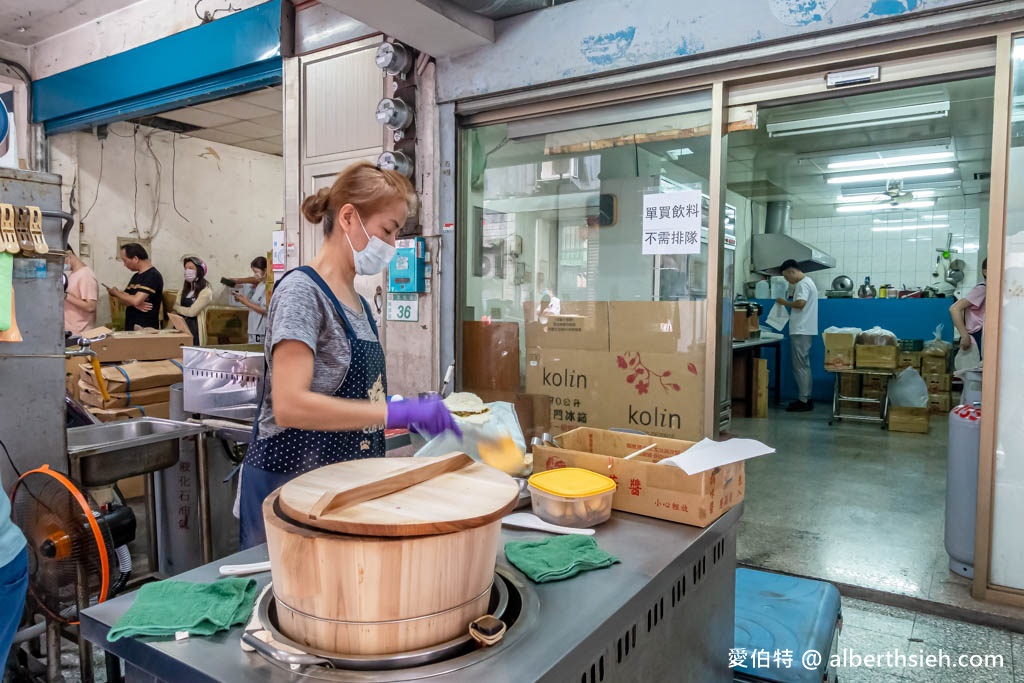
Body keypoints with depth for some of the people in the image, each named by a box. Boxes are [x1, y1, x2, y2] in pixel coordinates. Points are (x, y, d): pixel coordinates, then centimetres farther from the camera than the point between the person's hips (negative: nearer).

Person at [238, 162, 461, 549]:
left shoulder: (357, 301, 9)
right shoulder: (302, 290, -16)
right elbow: (288, 405, -27)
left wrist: (415, 412, 3)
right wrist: (395, 411, -29)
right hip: (290, 482, -8)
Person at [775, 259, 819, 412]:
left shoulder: (802, 284, -12)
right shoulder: (807, 282, 20)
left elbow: (800, 303, -25)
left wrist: (785, 303, -10)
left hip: (801, 331, -11)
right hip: (804, 330, 11)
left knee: (800, 366, -7)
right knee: (804, 365, 13)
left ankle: (803, 401, -5)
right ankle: (806, 399, 17)